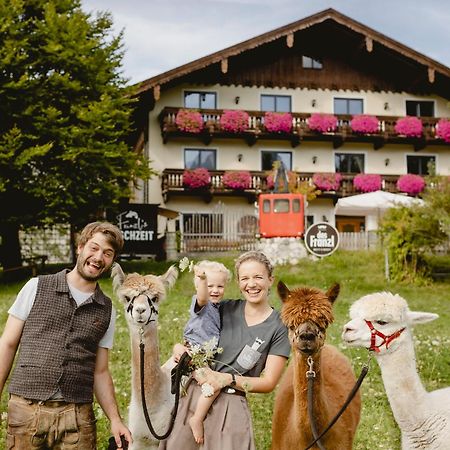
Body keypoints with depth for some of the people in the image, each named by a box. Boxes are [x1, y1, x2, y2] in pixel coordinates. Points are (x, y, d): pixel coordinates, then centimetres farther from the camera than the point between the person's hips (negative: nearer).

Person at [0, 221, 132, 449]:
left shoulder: (107, 310, 9)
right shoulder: (36, 287, 3)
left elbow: (100, 372, 12)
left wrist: (115, 419, 3)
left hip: (78, 416, 2)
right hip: (26, 410, -1)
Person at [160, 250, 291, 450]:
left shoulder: (279, 328, -4)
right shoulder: (225, 309, 5)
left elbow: (269, 382, -5)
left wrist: (228, 379, -15)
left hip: (231, 404, -3)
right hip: (194, 394, 3)